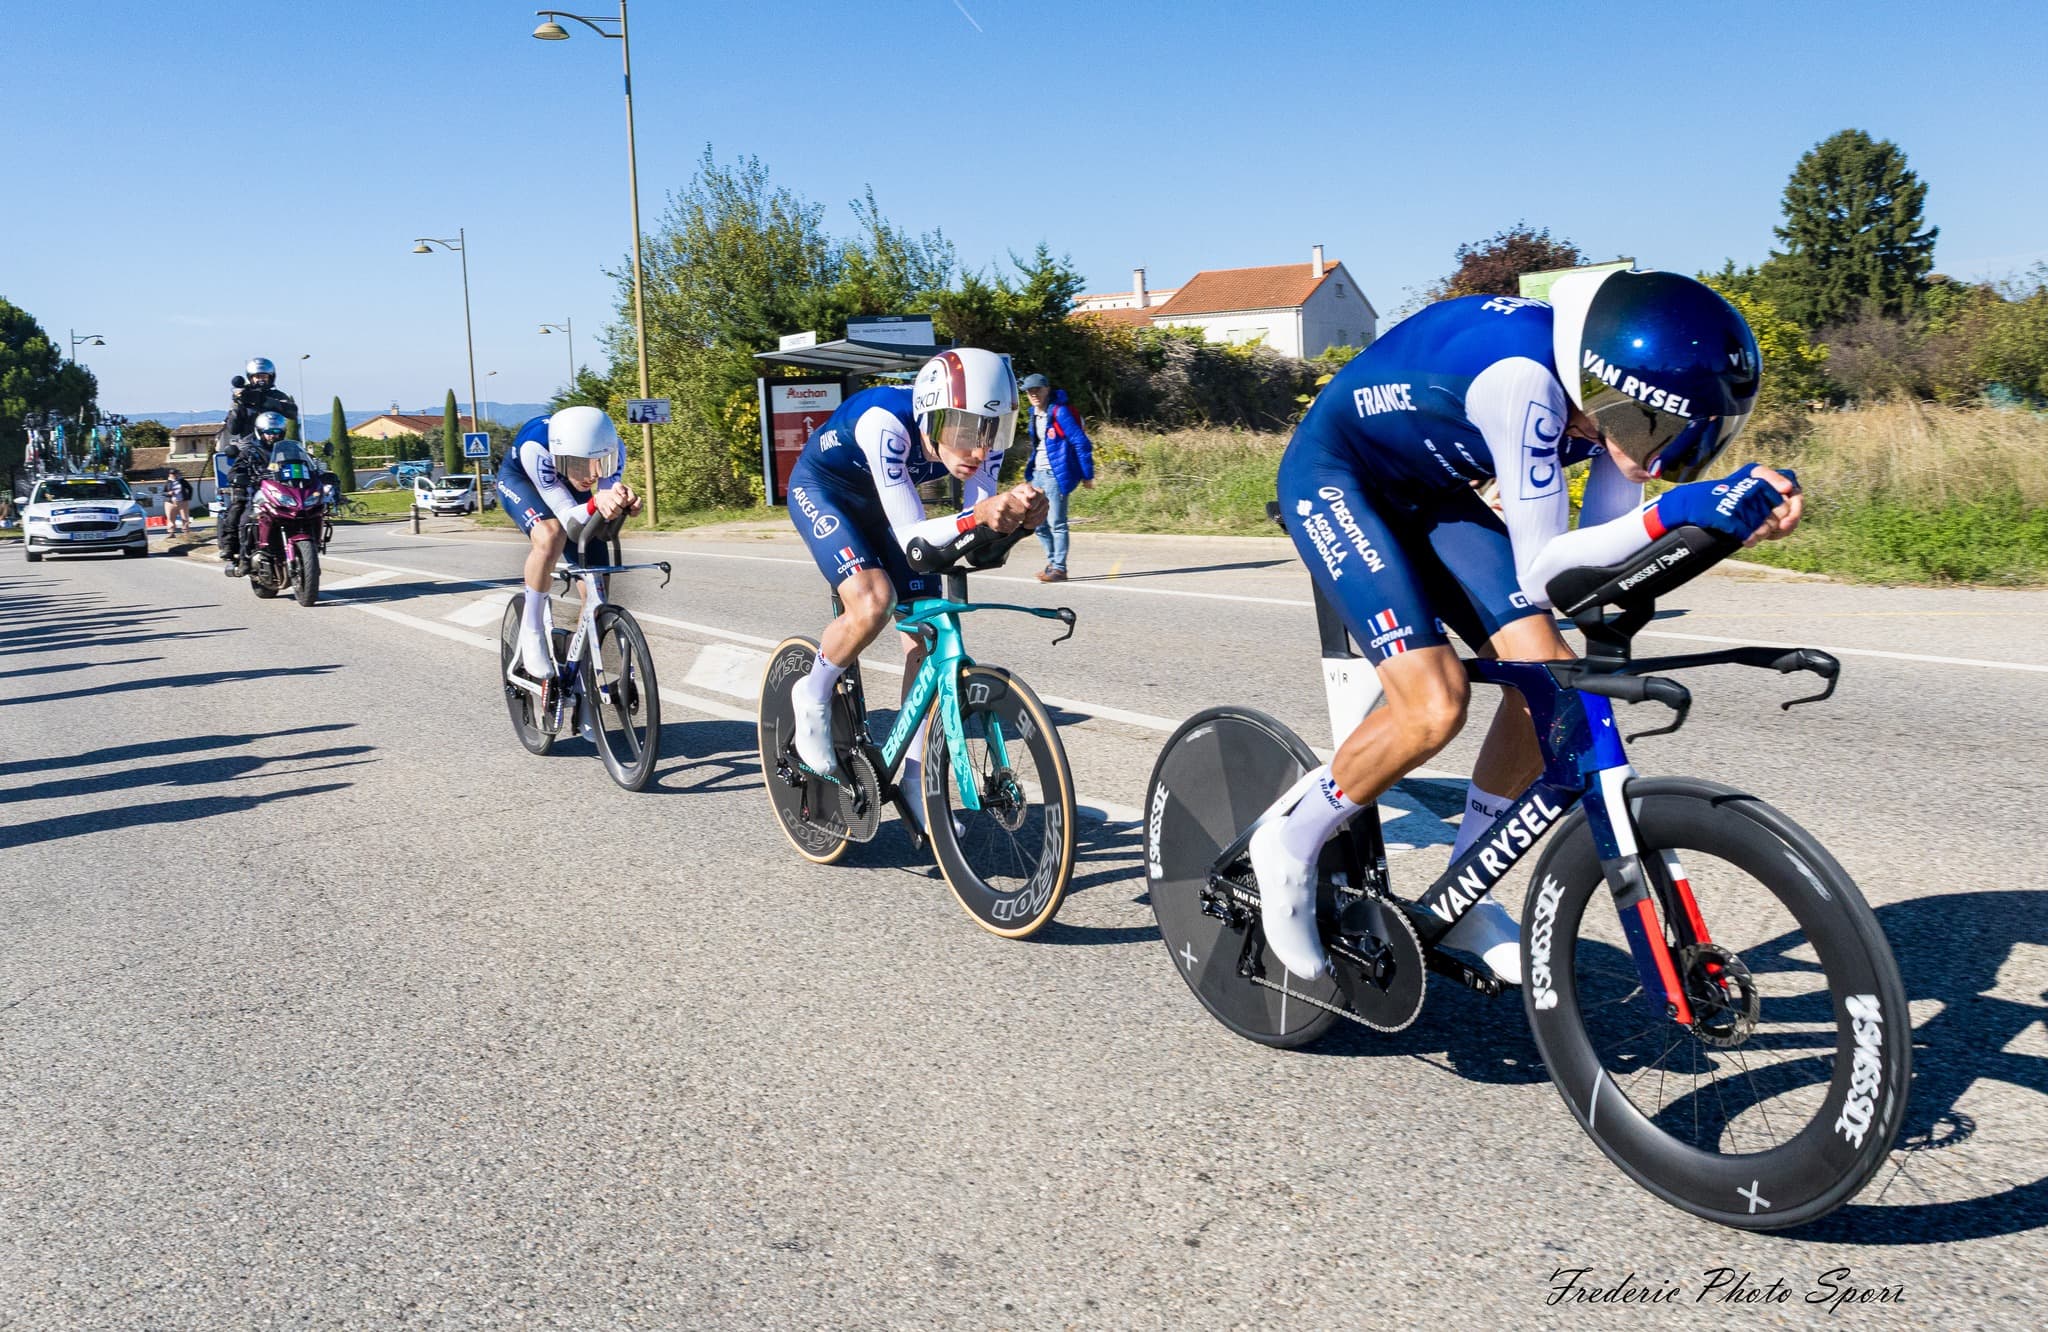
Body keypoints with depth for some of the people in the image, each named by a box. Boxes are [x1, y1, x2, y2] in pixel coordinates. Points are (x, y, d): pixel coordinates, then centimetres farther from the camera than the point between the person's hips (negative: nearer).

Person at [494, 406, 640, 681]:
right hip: (519, 478, -4)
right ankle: (531, 630, -17)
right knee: (550, 536, -36)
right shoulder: (535, 448, -42)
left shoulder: (611, 448, -34)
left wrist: (622, 501, -58)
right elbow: (571, 524, -42)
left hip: (564, 481, 4)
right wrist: (596, 503, -63)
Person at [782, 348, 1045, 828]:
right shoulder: (886, 422, -40)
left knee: (926, 635, -2)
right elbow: (910, 537, -41)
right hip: (822, 489, -5)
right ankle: (813, 695, 0)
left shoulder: (981, 435, -25)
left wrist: (1020, 513, -45)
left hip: (882, 502, 5)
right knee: (873, 600, -30)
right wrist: (974, 517, -58)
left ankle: (915, 784, 10)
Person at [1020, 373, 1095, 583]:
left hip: (1055, 475, -9)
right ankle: (1052, 562, 23)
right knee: (1038, 523, 11)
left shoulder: (1060, 412, -12)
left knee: (1056, 523, -7)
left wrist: (1087, 476, -13)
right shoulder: (1035, 414, 12)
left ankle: (1059, 568, -2)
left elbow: (1081, 443, -13)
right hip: (1038, 474, 9)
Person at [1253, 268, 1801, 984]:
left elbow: (1604, 545, -11)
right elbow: (1540, 569, -34)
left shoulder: (1613, 388, -12)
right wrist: (1672, 513, -42)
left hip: (1426, 491, 8)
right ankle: (1290, 841, 1)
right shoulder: (1524, 379, -35)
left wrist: (1735, 507, -23)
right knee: (1433, 704, -24)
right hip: (1332, 477, -8)